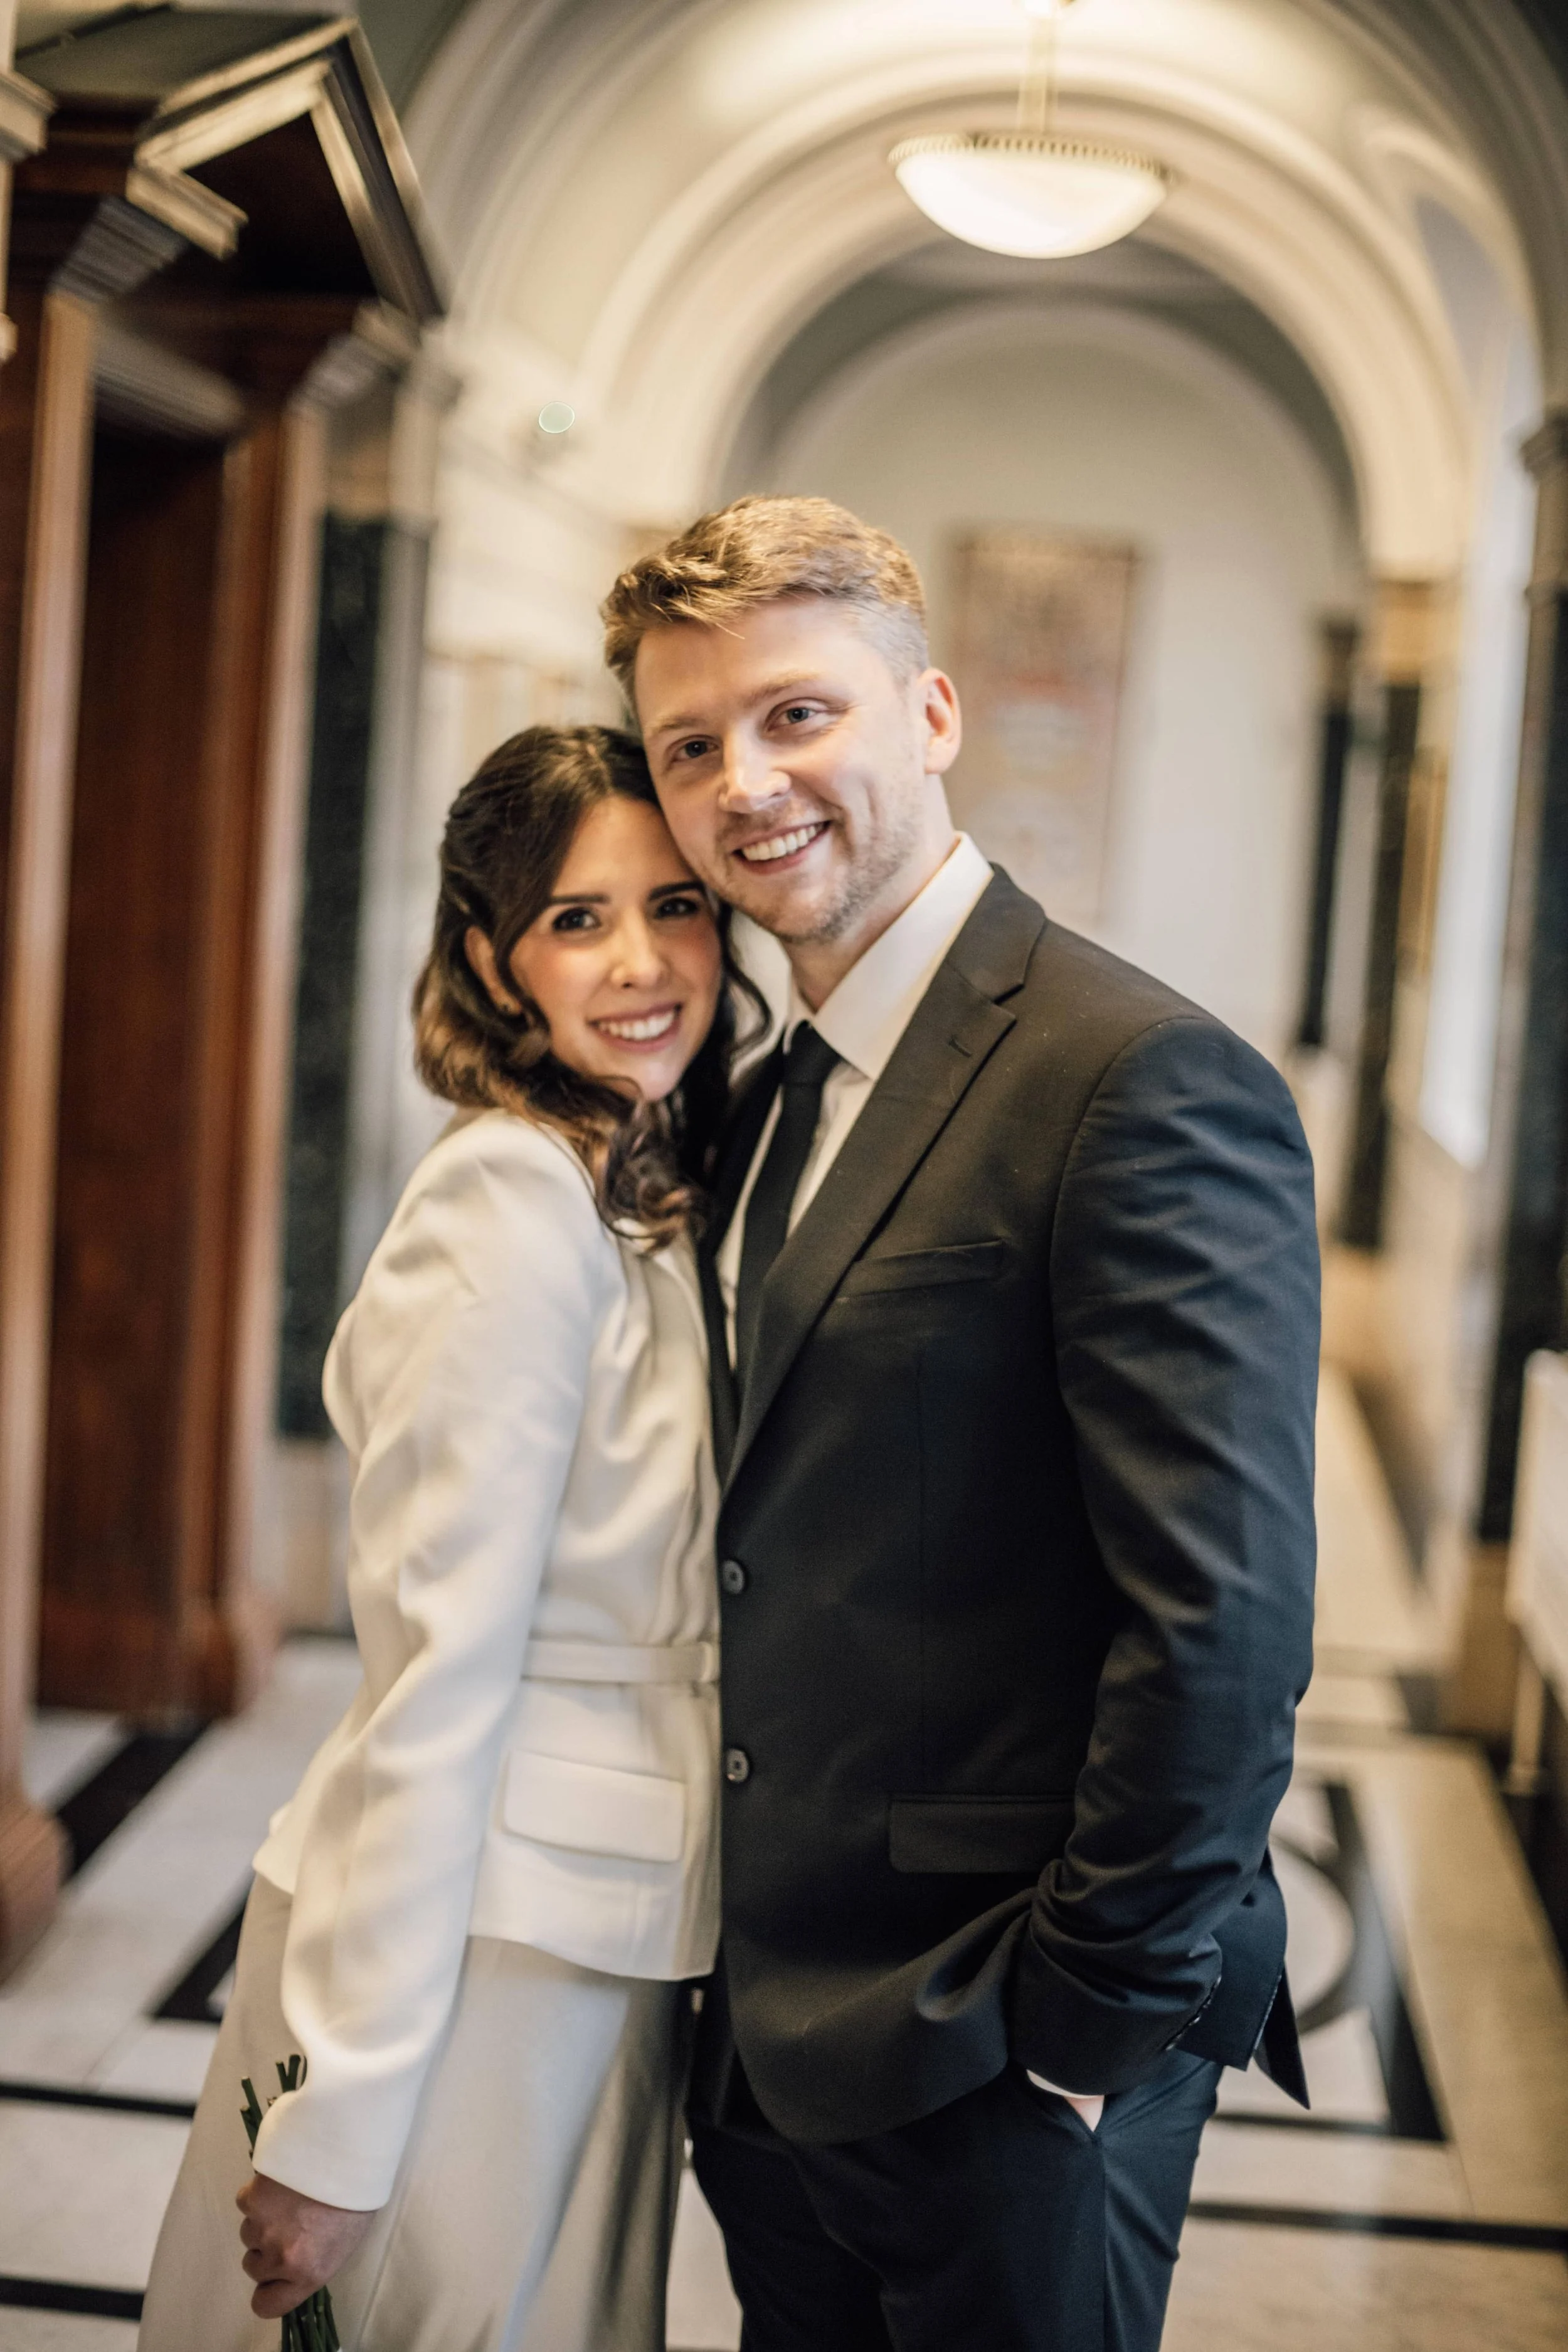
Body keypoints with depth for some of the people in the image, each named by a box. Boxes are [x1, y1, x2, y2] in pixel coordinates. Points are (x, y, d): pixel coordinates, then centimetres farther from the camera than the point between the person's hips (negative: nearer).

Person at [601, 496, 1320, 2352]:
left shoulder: (1146, 1082, -19)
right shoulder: (771, 1096, 9)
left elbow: (1226, 1619, -22)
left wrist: (1093, 2023, -16)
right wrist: (743, 1979, 9)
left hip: (996, 2070, -8)